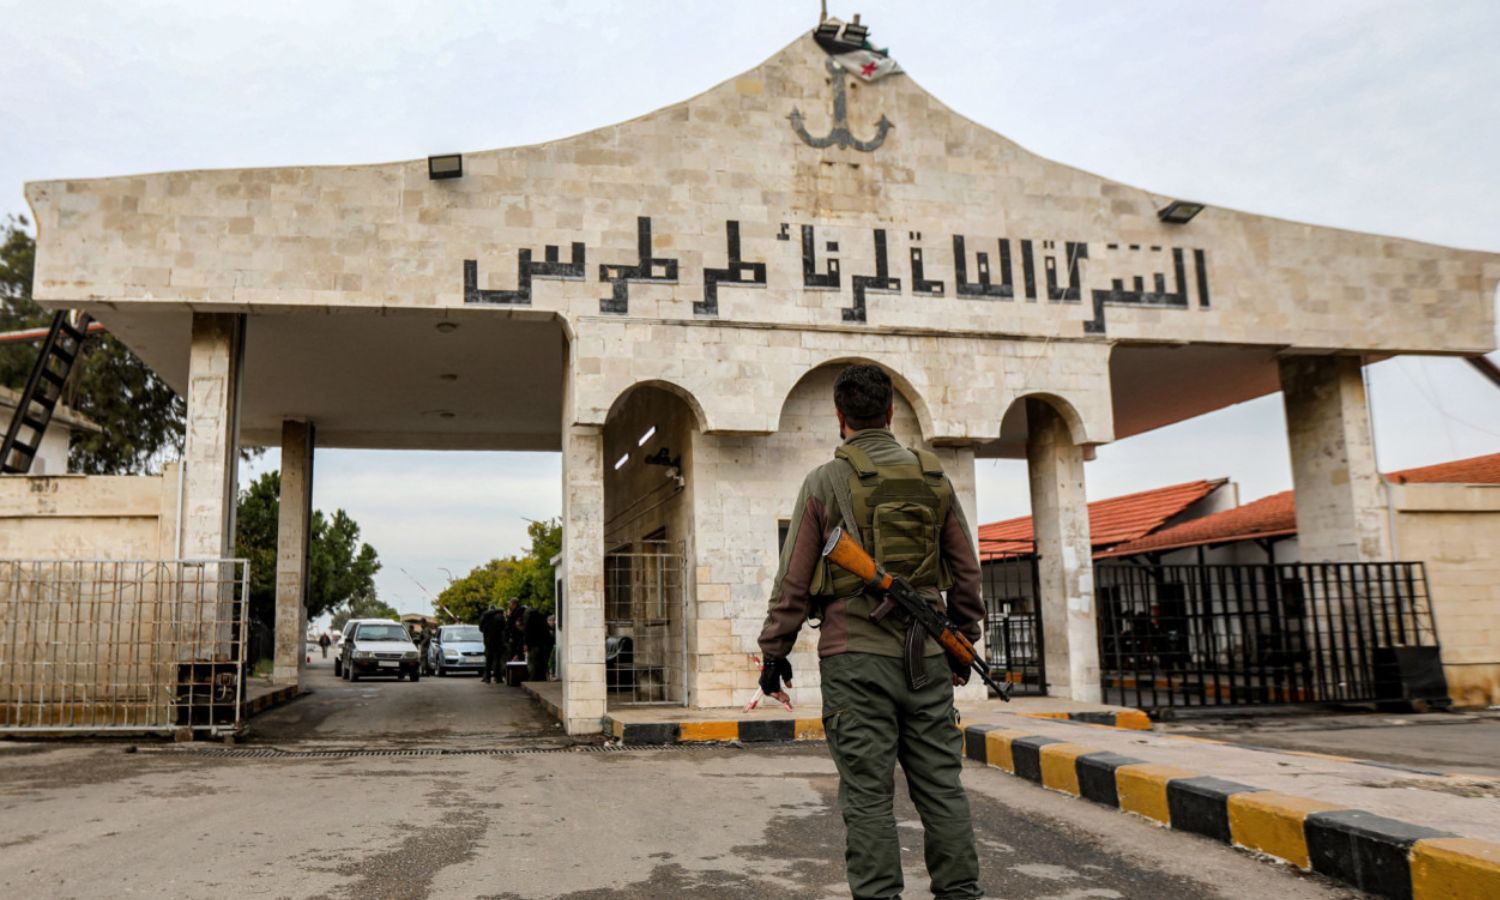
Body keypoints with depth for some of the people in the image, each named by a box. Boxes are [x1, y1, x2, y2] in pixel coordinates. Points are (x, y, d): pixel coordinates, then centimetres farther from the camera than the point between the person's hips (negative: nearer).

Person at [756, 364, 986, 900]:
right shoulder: (934, 478, 8)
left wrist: (773, 653, 5)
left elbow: (794, 580, -3)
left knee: (868, 792, 1)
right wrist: (963, 644, 22)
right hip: (927, 655, 4)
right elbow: (966, 571, 12)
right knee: (941, 786, 11)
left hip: (856, 656, -3)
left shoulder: (826, 481, -3)